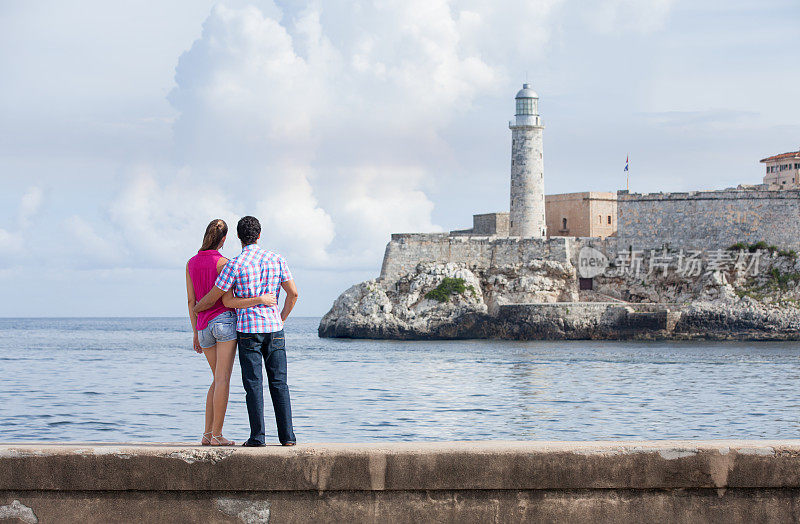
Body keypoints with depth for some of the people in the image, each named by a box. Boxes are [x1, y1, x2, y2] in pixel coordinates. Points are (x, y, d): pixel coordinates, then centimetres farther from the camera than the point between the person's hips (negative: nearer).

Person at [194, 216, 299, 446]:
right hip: (274, 327, 3)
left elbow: (213, 298, -2)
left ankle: (257, 436, -3)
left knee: (254, 384, 0)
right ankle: (287, 435, 1)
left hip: (248, 328, -3)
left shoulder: (235, 265, -7)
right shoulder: (276, 259, 4)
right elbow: (293, 293, 3)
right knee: (279, 383, 5)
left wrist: (195, 309, 18)